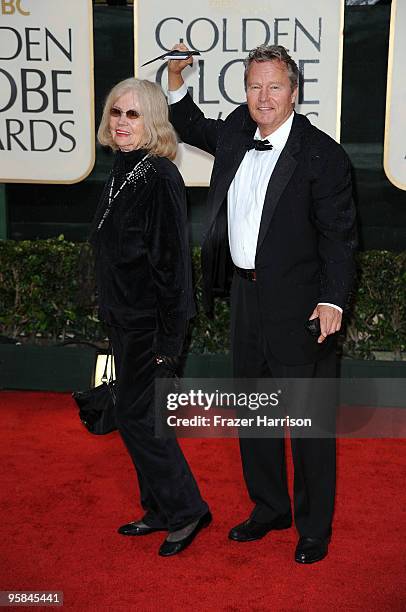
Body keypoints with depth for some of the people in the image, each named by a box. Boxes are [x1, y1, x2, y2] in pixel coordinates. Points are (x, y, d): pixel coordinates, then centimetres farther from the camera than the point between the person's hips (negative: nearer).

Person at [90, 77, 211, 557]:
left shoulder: (161, 177, -18)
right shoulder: (122, 170, 9)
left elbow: (171, 258, -19)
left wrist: (168, 338, -19)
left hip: (151, 319, -9)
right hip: (123, 315, 9)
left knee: (136, 416, -1)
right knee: (137, 414, 15)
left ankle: (184, 510, 15)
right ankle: (161, 510, 29)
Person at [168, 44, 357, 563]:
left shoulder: (322, 154, -12)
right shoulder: (236, 131, 7)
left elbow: (338, 235, -13)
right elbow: (191, 126, 27)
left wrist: (332, 301, -21)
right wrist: (176, 76, 11)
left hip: (300, 305, -7)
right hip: (246, 296, 7)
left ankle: (314, 527, 20)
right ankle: (269, 508, 36)